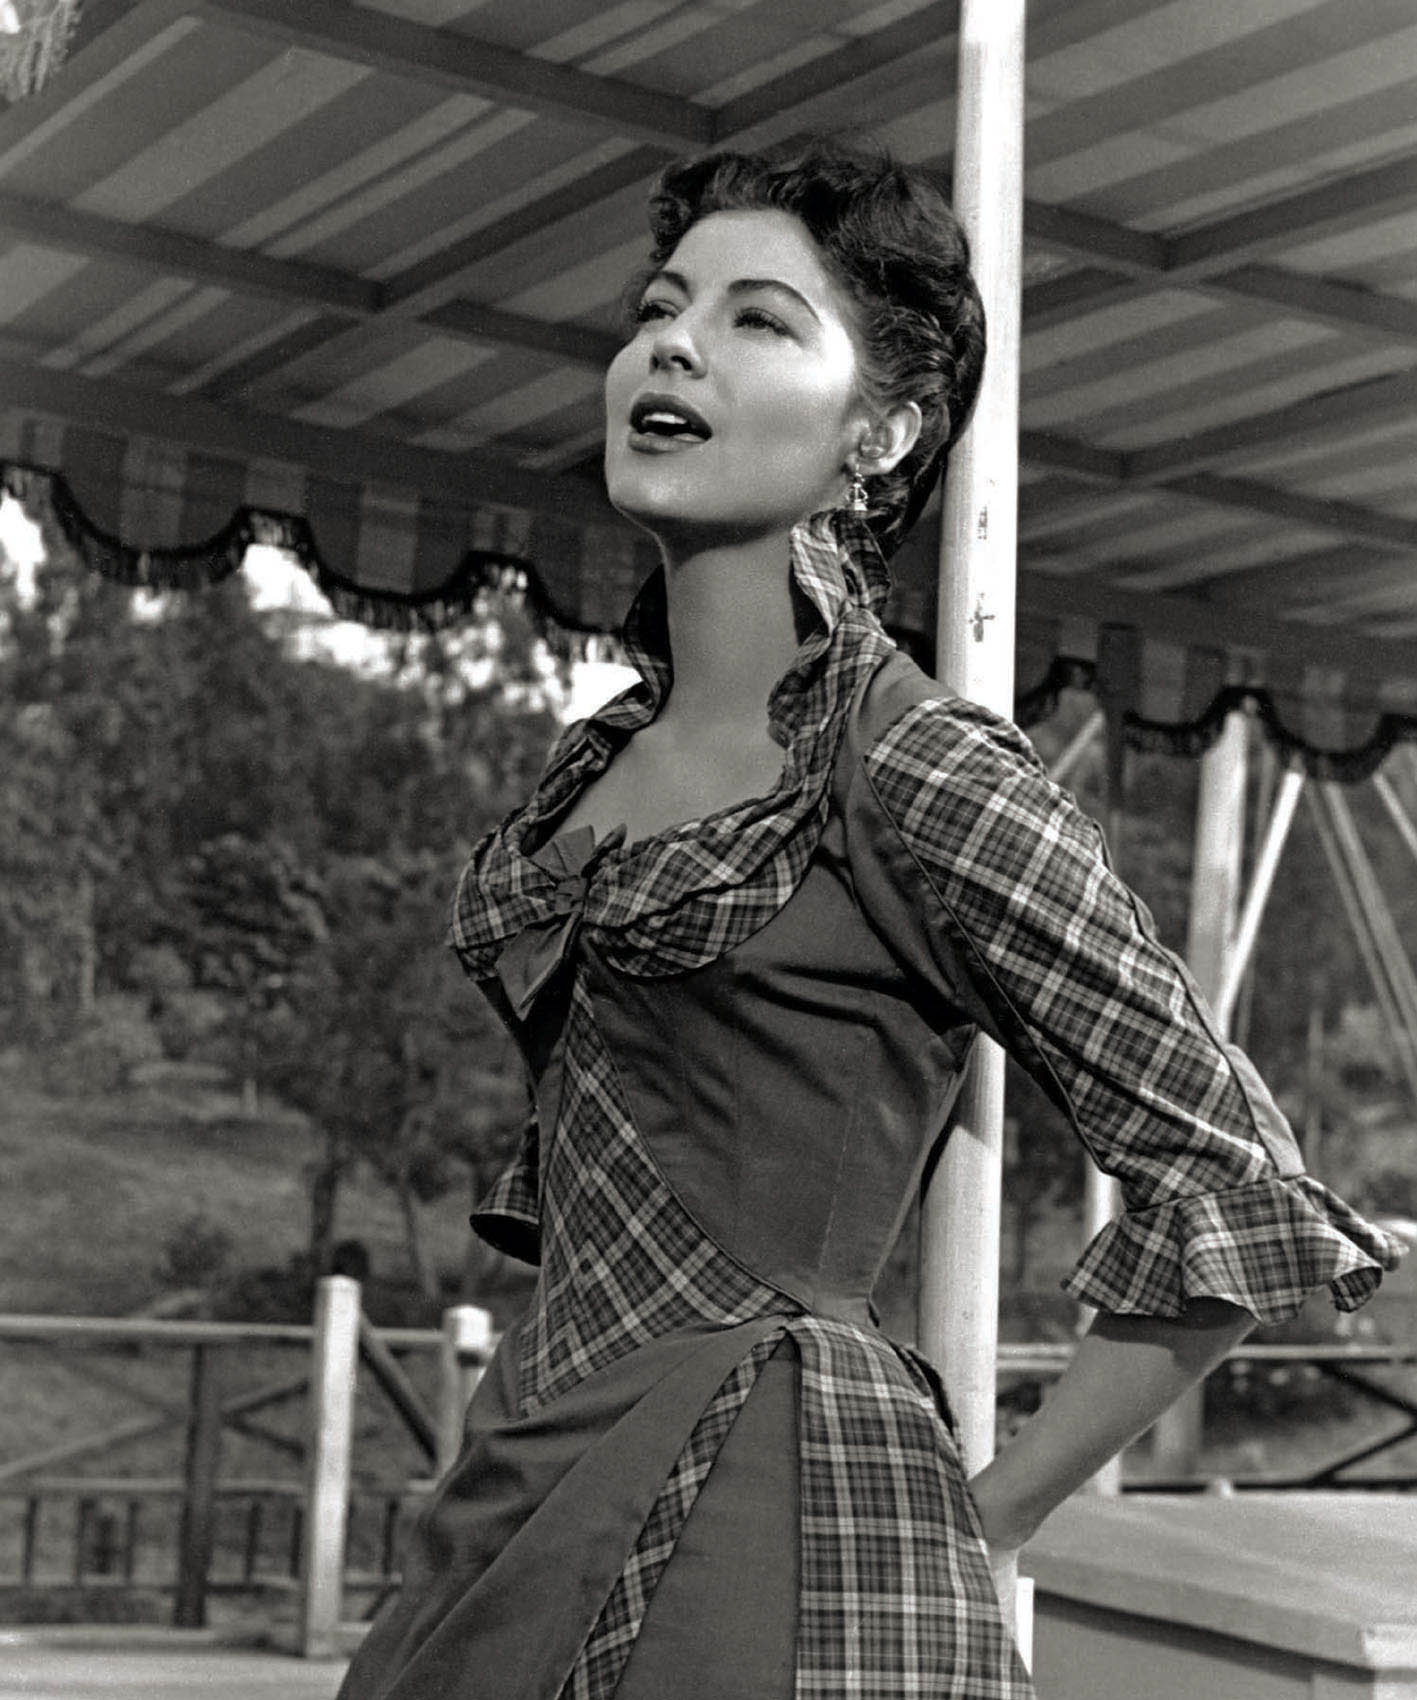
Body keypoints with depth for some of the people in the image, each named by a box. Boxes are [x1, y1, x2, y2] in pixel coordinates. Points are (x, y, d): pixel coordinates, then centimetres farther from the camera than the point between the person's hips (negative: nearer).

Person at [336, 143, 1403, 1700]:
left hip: (777, 1542, -7)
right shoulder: (595, 766, 8)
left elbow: (1231, 1188, -11)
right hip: (536, 1500, 7)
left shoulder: (921, 779, -12)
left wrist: (983, 1522, -5)